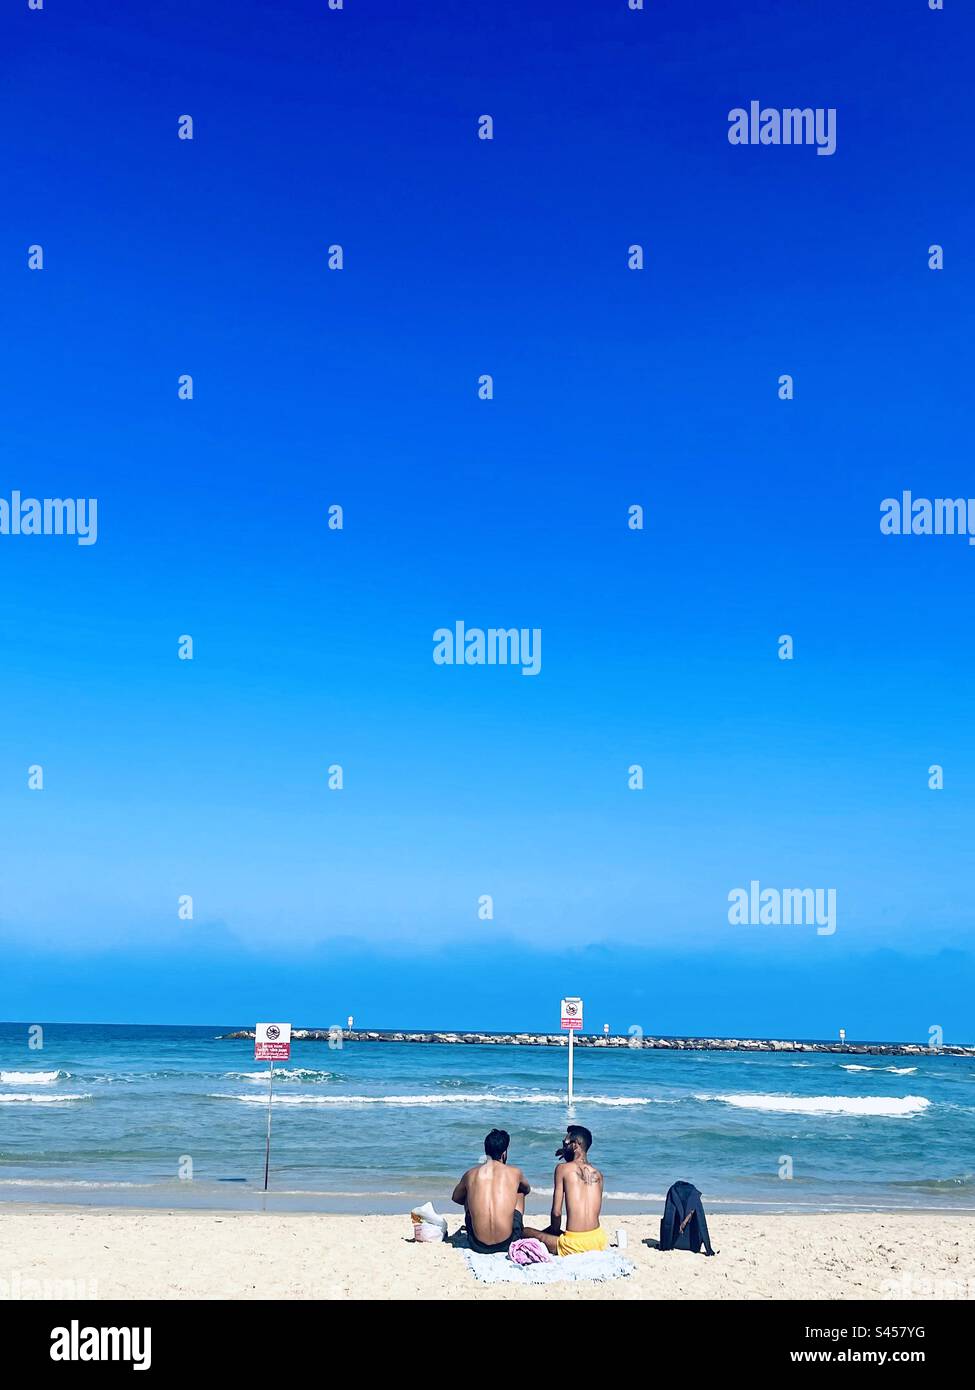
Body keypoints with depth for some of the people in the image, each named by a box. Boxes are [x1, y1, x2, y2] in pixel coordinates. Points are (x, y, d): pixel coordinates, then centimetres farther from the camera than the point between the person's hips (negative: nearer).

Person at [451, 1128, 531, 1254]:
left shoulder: (471, 1174, 3)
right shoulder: (514, 1172, 2)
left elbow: (455, 1198, 25)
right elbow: (527, 1190, 27)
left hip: (478, 1246, 1)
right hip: (507, 1243, -1)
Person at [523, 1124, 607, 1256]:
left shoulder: (563, 1168, -4)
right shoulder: (598, 1174, 9)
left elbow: (556, 1212, -6)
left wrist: (555, 1231, 16)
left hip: (575, 1245, -6)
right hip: (599, 1241, 6)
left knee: (525, 1232, 13)